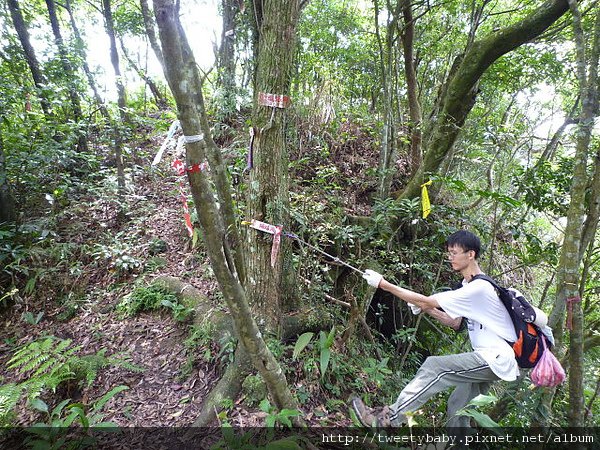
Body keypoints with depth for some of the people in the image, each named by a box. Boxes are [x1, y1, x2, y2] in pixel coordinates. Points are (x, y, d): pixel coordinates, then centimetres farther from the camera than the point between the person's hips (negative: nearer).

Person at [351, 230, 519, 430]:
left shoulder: (478, 288, -22)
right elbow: (457, 323, 12)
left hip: (496, 359, -9)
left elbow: (425, 301, -24)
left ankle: (387, 419, -14)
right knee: (457, 408, 11)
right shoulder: (469, 285, 10)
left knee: (434, 367, -19)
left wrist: (383, 284, -23)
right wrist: (428, 309, -3)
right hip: (487, 358, 10)